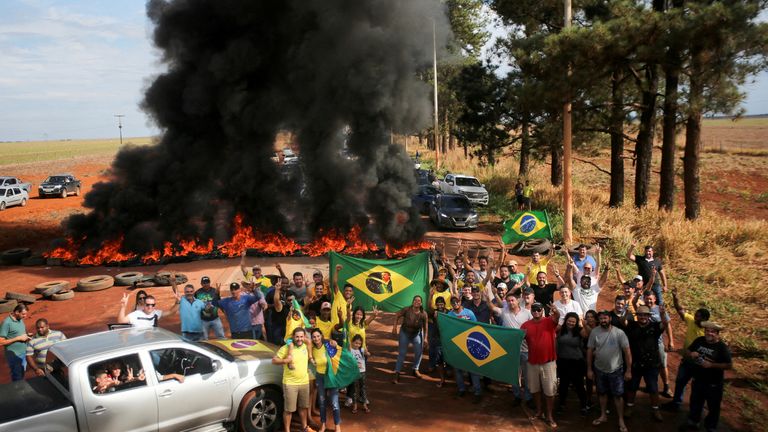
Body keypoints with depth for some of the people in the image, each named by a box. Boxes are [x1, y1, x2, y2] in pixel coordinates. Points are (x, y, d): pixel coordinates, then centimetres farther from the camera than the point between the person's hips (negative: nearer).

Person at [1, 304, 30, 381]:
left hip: (24, 354, 7)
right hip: (14, 356, -7)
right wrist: (18, 338, -21)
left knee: (21, 377, 18)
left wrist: (26, 336, -2)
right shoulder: (6, 323, -18)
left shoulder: (20, 320, 5)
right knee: (17, 380, 1)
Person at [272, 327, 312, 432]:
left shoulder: (305, 346, 3)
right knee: (289, 409, 1)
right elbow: (274, 360, -12)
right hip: (290, 383, -5)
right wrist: (285, 360, -24)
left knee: (304, 406, 19)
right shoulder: (286, 348, -14)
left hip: (304, 382, 5)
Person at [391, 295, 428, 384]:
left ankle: (415, 369, 31)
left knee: (419, 352, 7)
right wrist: (395, 327, -12)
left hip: (417, 334, 2)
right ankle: (397, 373, 1)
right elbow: (397, 315, -8)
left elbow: (425, 326, -6)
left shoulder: (423, 314, -18)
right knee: (402, 353, -2)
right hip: (405, 333, -2)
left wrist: (425, 338, -3)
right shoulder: (406, 310, -23)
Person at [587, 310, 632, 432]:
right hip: (599, 370, 3)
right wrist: (589, 369, 0)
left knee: (618, 395, 6)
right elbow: (590, 351, -2)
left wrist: (628, 370, -11)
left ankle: (621, 421, 19)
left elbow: (627, 352, -11)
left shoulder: (619, 333, -16)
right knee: (602, 393, 18)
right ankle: (603, 416, 35)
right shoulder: (594, 332, -9)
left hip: (616, 370, -3)